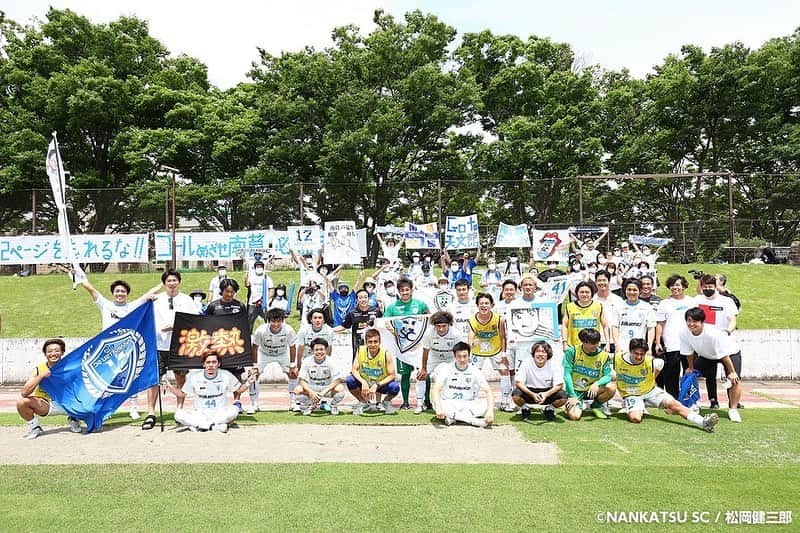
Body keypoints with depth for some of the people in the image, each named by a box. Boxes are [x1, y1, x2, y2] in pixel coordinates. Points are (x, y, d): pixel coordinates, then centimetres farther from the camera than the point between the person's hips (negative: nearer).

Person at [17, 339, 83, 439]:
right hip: (45, 405, 0)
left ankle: (73, 418, 12)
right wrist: (41, 376, -28)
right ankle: (34, 428, 2)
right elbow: (24, 393, -21)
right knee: (21, 402, -25)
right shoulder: (39, 369, -12)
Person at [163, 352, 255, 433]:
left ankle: (197, 425, -20)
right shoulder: (194, 376, -2)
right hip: (199, 414, 1)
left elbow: (239, 389, 7)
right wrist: (171, 389, -12)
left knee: (234, 410, -33)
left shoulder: (226, 375, -2)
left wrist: (248, 383, -13)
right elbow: (182, 394, 7)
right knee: (178, 414, -25)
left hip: (220, 414, -1)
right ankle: (216, 425, -24)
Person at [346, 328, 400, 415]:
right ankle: (364, 403, 3)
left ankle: (386, 402, 7)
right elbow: (354, 370, -13)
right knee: (349, 380, -26)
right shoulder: (360, 351, -16)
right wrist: (363, 382, -32)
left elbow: (392, 375, -21)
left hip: (381, 384, -2)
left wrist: (376, 386, -32)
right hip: (364, 383, 2)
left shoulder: (386, 354, -23)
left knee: (395, 387, -32)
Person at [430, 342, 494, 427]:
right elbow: (435, 389, -22)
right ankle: (473, 420, -30)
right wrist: (439, 408, -41)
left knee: (486, 403, -24)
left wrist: (490, 410, -31)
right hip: (449, 405, -1)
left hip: (468, 406, 2)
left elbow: (488, 391, -13)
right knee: (436, 403, -34)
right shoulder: (446, 369, -10)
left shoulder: (475, 371, -5)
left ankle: (452, 416, -25)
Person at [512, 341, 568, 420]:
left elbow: (559, 385, -13)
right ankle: (525, 409, 5)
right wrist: (533, 395, -33)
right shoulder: (526, 363, -16)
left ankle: (549, 409, 7)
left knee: (563, 396, -27)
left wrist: (546, 394, -31)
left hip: (547, 392, 1)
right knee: (516, 394, -31)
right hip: (529, 391, -1)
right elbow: (518, 383, -19)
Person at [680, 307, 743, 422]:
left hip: (730, 353, -5)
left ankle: (733, 409, -7)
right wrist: (691, 368, 2)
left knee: (734, 380, -23)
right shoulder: (684, 333, -25)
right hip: (706, 355, 5)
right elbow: (689, 353, -7)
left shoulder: (713, 333, -40)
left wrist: (731, 372, -22)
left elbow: (724, 355, -30)